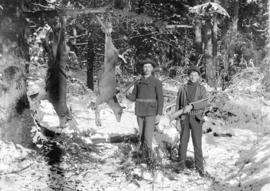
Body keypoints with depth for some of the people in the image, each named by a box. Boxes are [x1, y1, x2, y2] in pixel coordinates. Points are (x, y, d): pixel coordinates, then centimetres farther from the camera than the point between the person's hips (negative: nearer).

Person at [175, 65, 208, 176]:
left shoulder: (202, 89, 0)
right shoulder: (183, 89, 3)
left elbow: (204, 103, -13)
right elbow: (178, 105, 5)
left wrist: (191, 106, -27)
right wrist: (177, 120, -1)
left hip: (196, 118, -1)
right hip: (185, 118, 1)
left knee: (197, 143, -1)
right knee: (183, 142, 4)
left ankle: (199, 167, 6)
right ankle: (182, 164, 17)